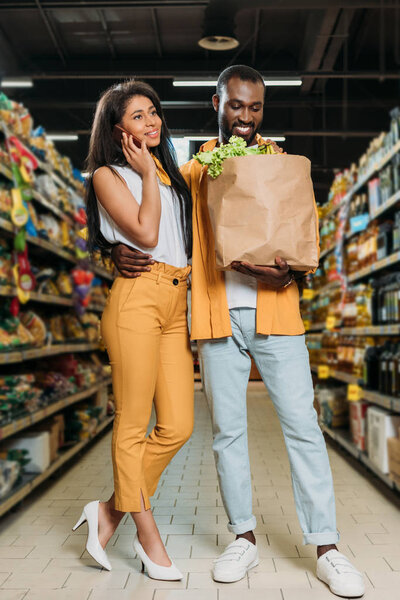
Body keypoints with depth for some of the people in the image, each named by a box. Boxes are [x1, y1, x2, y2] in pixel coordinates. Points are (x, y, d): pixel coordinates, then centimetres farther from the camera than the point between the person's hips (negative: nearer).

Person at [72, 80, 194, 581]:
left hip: (178, 300, 7)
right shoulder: (108, 175, 6)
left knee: (178, 426, 1)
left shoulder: (172, 173, 23)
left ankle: (109, 512, 18)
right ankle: (149, 538, 15)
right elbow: (145, 233, -8)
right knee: (133, 424, 0)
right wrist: (147, 174, 1)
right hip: (137, 297, -6)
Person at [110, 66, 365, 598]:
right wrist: (119, 252, -7)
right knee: (227, 429, 7)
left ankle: (326, 548, 8)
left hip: (275, 310, -1)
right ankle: (244, 538, 22)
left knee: (302, 424, -2)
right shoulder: (192, 172, 12)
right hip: (217, 315, 1)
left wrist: (288, 271, -16)